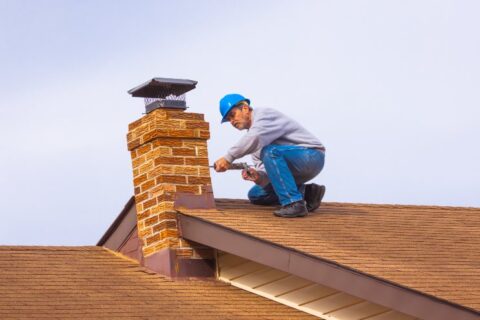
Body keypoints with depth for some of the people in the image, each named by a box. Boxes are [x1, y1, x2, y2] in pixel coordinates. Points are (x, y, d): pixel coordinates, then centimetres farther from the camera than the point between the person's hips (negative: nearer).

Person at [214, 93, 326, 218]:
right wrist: (257, 176, -16)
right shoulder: (252, 132, 16)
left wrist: (228, 158, -30)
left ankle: (294, 203, -33)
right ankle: (307, 193, 4)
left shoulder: (265, 114, -11)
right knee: (255, 195, 11)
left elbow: (255, 139, -34)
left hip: (311, 156, -10)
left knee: (271, 151, -34)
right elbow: (264, 168, 7)